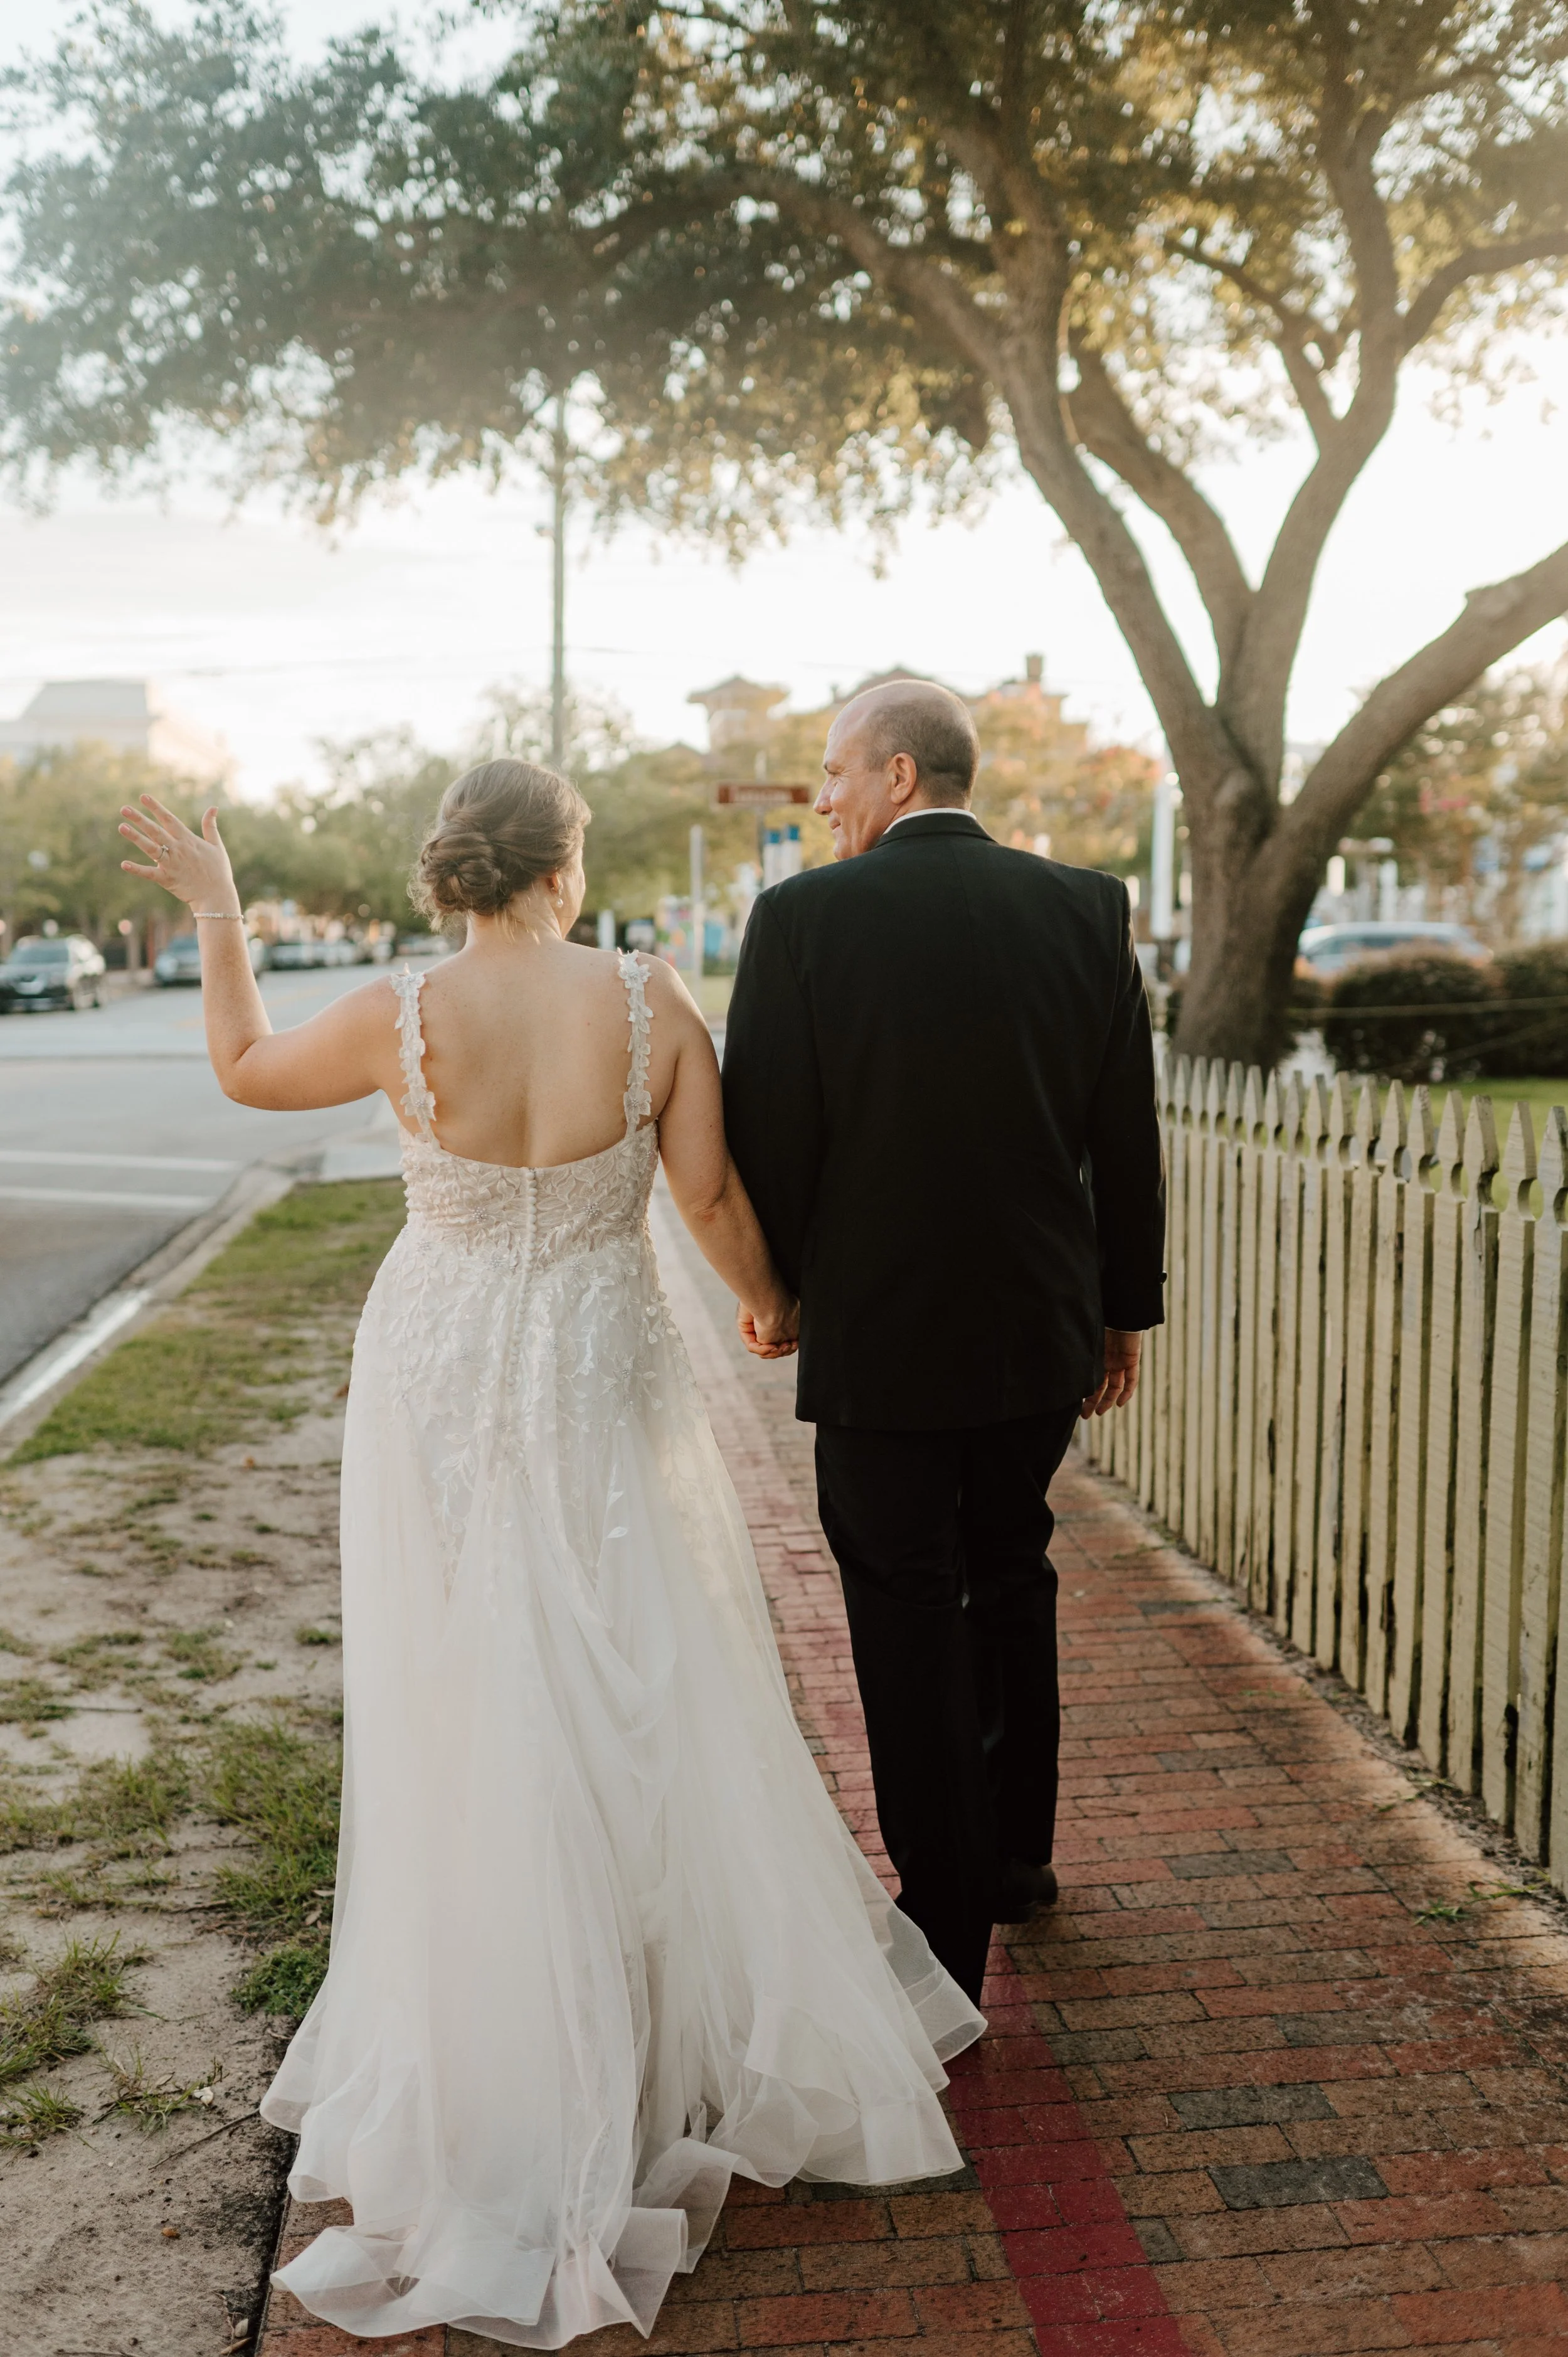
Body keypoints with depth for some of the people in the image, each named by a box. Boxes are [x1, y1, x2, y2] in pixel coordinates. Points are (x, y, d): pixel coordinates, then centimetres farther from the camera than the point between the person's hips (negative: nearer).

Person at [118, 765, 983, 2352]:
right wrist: (769, 1304, 13)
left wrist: (215, 913, 18)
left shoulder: (402, 1019, -14)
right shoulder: (649, 1004, -13)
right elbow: (711, 1197, -6)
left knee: (466, 1711, 13)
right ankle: (688, 2001, 32)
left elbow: (242, 1067, 4)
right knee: (639, 1699, 16)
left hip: (439, 1387, 0)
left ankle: (489, 2035, 29)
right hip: (603, 1384, 0)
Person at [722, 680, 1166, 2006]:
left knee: (911, 1627, 7)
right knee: (1011, 1578, 24)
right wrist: (1125, 1305, 13)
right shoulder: (1085, 907, -1)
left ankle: (948, 1939, 18)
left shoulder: (804, 918, -12)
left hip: (878, 1336, -4)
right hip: (1043, 1329, 5)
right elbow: (1126, 1135, 3)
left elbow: (765, 1139, -11)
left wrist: (772, 1287, 7)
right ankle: (1017, 1854, 41)